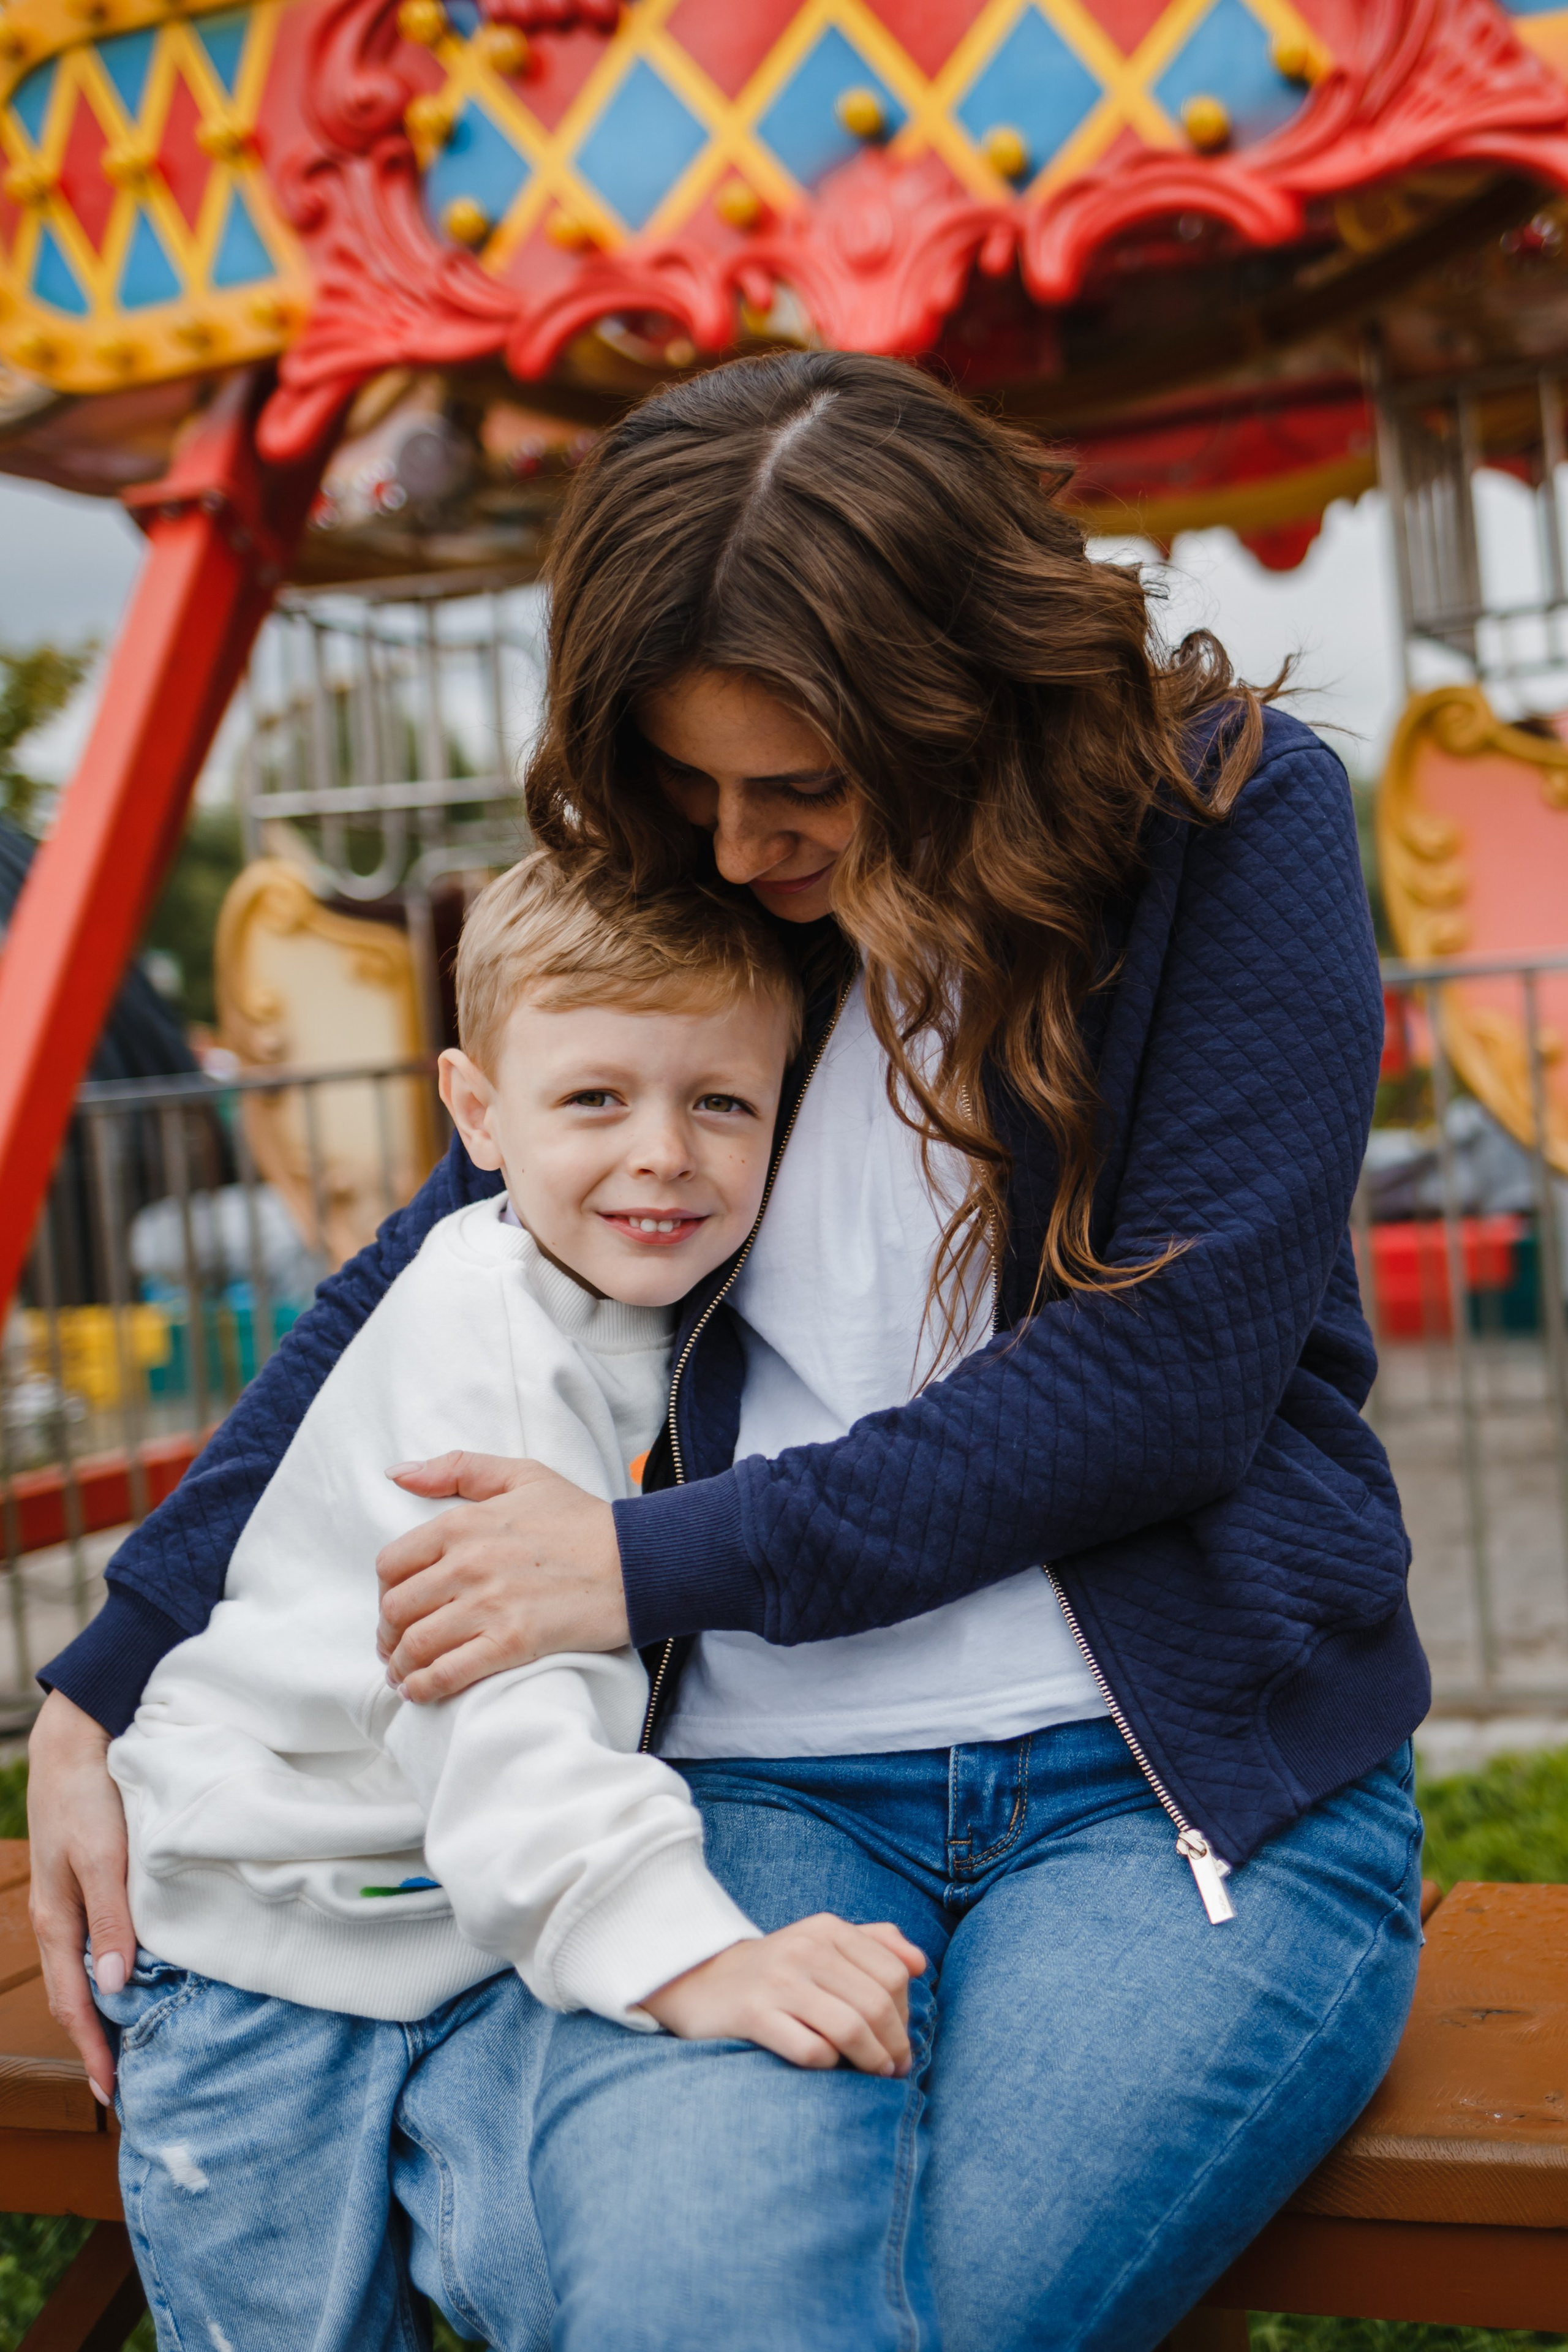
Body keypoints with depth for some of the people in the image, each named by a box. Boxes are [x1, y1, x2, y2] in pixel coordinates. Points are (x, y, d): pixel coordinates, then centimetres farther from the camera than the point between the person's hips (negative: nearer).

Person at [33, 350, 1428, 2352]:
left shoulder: (1232, 820, -2)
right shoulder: (689, 903, 9)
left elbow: (1174, 1368, -10)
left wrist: (660, 1561, -11)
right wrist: (112, 1682, 14)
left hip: (1188, 1769, -2)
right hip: (771, 1780, 2)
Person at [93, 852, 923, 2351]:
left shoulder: (683, 1317, 2)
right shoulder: (481, 1330, -22)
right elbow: (501, 1690, -34)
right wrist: (686, 1954, -45)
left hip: (494, 1918, 5)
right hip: (271, 1920, -5)